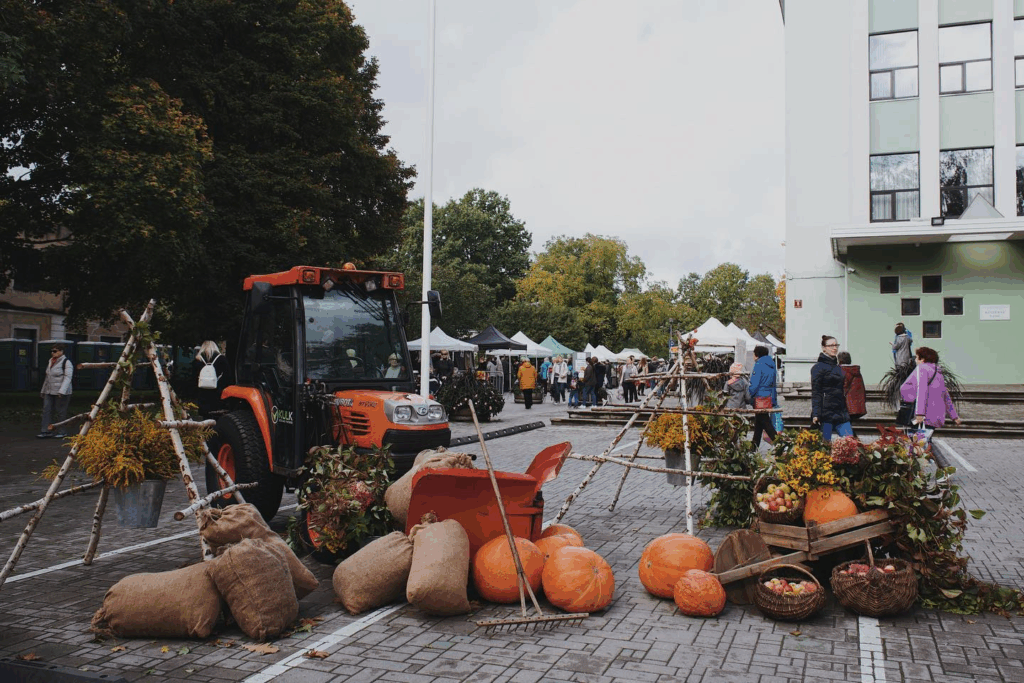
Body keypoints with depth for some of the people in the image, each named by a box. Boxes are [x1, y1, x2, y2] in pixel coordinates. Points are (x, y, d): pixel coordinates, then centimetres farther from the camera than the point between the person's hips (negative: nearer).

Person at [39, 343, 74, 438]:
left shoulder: (66, 362, -10)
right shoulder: (50, 361, 16)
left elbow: (68, 377, -17)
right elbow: (47, 377, 24)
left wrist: (62, 391, -25)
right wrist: (43, 390, 24)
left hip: (61, 392, -8)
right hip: (49, 391, 8)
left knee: (61, 412, -2)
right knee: (47, 410, 2)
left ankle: (61, 431, 7)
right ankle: (46, 431, 4)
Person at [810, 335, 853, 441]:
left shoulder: (837, 367, 19)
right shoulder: (818, 367, -5)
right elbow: (815, 393, -11)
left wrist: (846, 411, 23)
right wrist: (815, 414, -18)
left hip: (841, 412, 7)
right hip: (826, 411, -7)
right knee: (825, 443, -4)